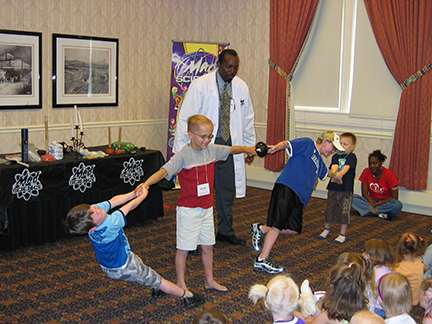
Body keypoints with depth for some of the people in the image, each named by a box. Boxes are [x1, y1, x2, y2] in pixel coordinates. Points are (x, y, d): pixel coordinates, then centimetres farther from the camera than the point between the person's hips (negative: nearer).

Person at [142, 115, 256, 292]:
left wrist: (247, 149, 35)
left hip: (207, 207, 6)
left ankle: (210, 281, 32)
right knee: (184, 248, 3)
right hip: (188, 209, -6)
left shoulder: (212, 150, 1)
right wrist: (146, 183, -45)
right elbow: (164, 171, -29)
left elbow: (230, 149, 20)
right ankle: (180, 284, 18)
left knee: (207, 246, 16)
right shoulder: (183, 156, -18)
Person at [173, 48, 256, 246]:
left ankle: (225, 232, 26)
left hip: (229, 144, 5)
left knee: (227, 189, 11)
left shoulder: (241, 87, 5)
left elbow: (248, 119, 16)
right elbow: (185, 118, -10)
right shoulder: (201, 85, -10)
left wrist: (250, 146, 16)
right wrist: (180, 150, -14)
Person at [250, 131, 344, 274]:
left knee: (294, 229, -1)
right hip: (286, 188, -9)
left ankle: (261, 229, 14)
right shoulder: (307, 144, 5)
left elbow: (325, 171, 54)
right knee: (278, 225, -12)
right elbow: (287, 144, -11)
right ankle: (262, 260, -8)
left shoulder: (319, 161, 30)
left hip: (298, 197, 9)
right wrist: (277, 147, -32)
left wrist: (335, 176, 73)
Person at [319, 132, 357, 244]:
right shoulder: (336, 156, 5)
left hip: (346, 189, -4)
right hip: (333, 187, 4)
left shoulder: (352, 157, -6)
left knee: (344, 211, 2)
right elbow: (334, 166, -13)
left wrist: (340, 174, -41)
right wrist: (333, 173, -35)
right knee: (329, 208, 14)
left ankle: (342, 234, 15)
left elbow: (346, 167, -22)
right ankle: (326, 229, 34)